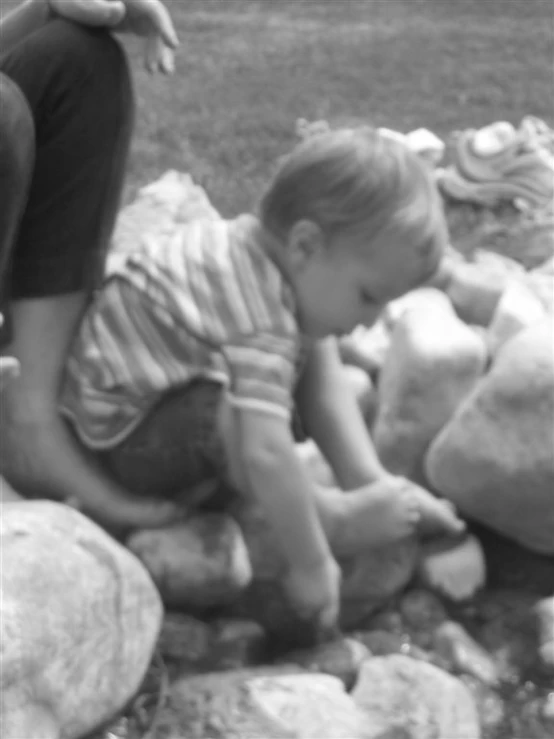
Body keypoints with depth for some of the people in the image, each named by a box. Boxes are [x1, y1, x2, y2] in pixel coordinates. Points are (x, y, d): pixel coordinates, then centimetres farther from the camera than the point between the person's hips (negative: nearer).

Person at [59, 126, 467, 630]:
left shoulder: (281, 260, -7)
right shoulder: (261, 322, -35)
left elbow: (324, 385, -5)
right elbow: (266, 454, -42)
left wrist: (372, 482, -11)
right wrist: (311, 566, -33)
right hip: (120, 437, -9)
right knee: (231, 413, -35)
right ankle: (331, 517, -13)